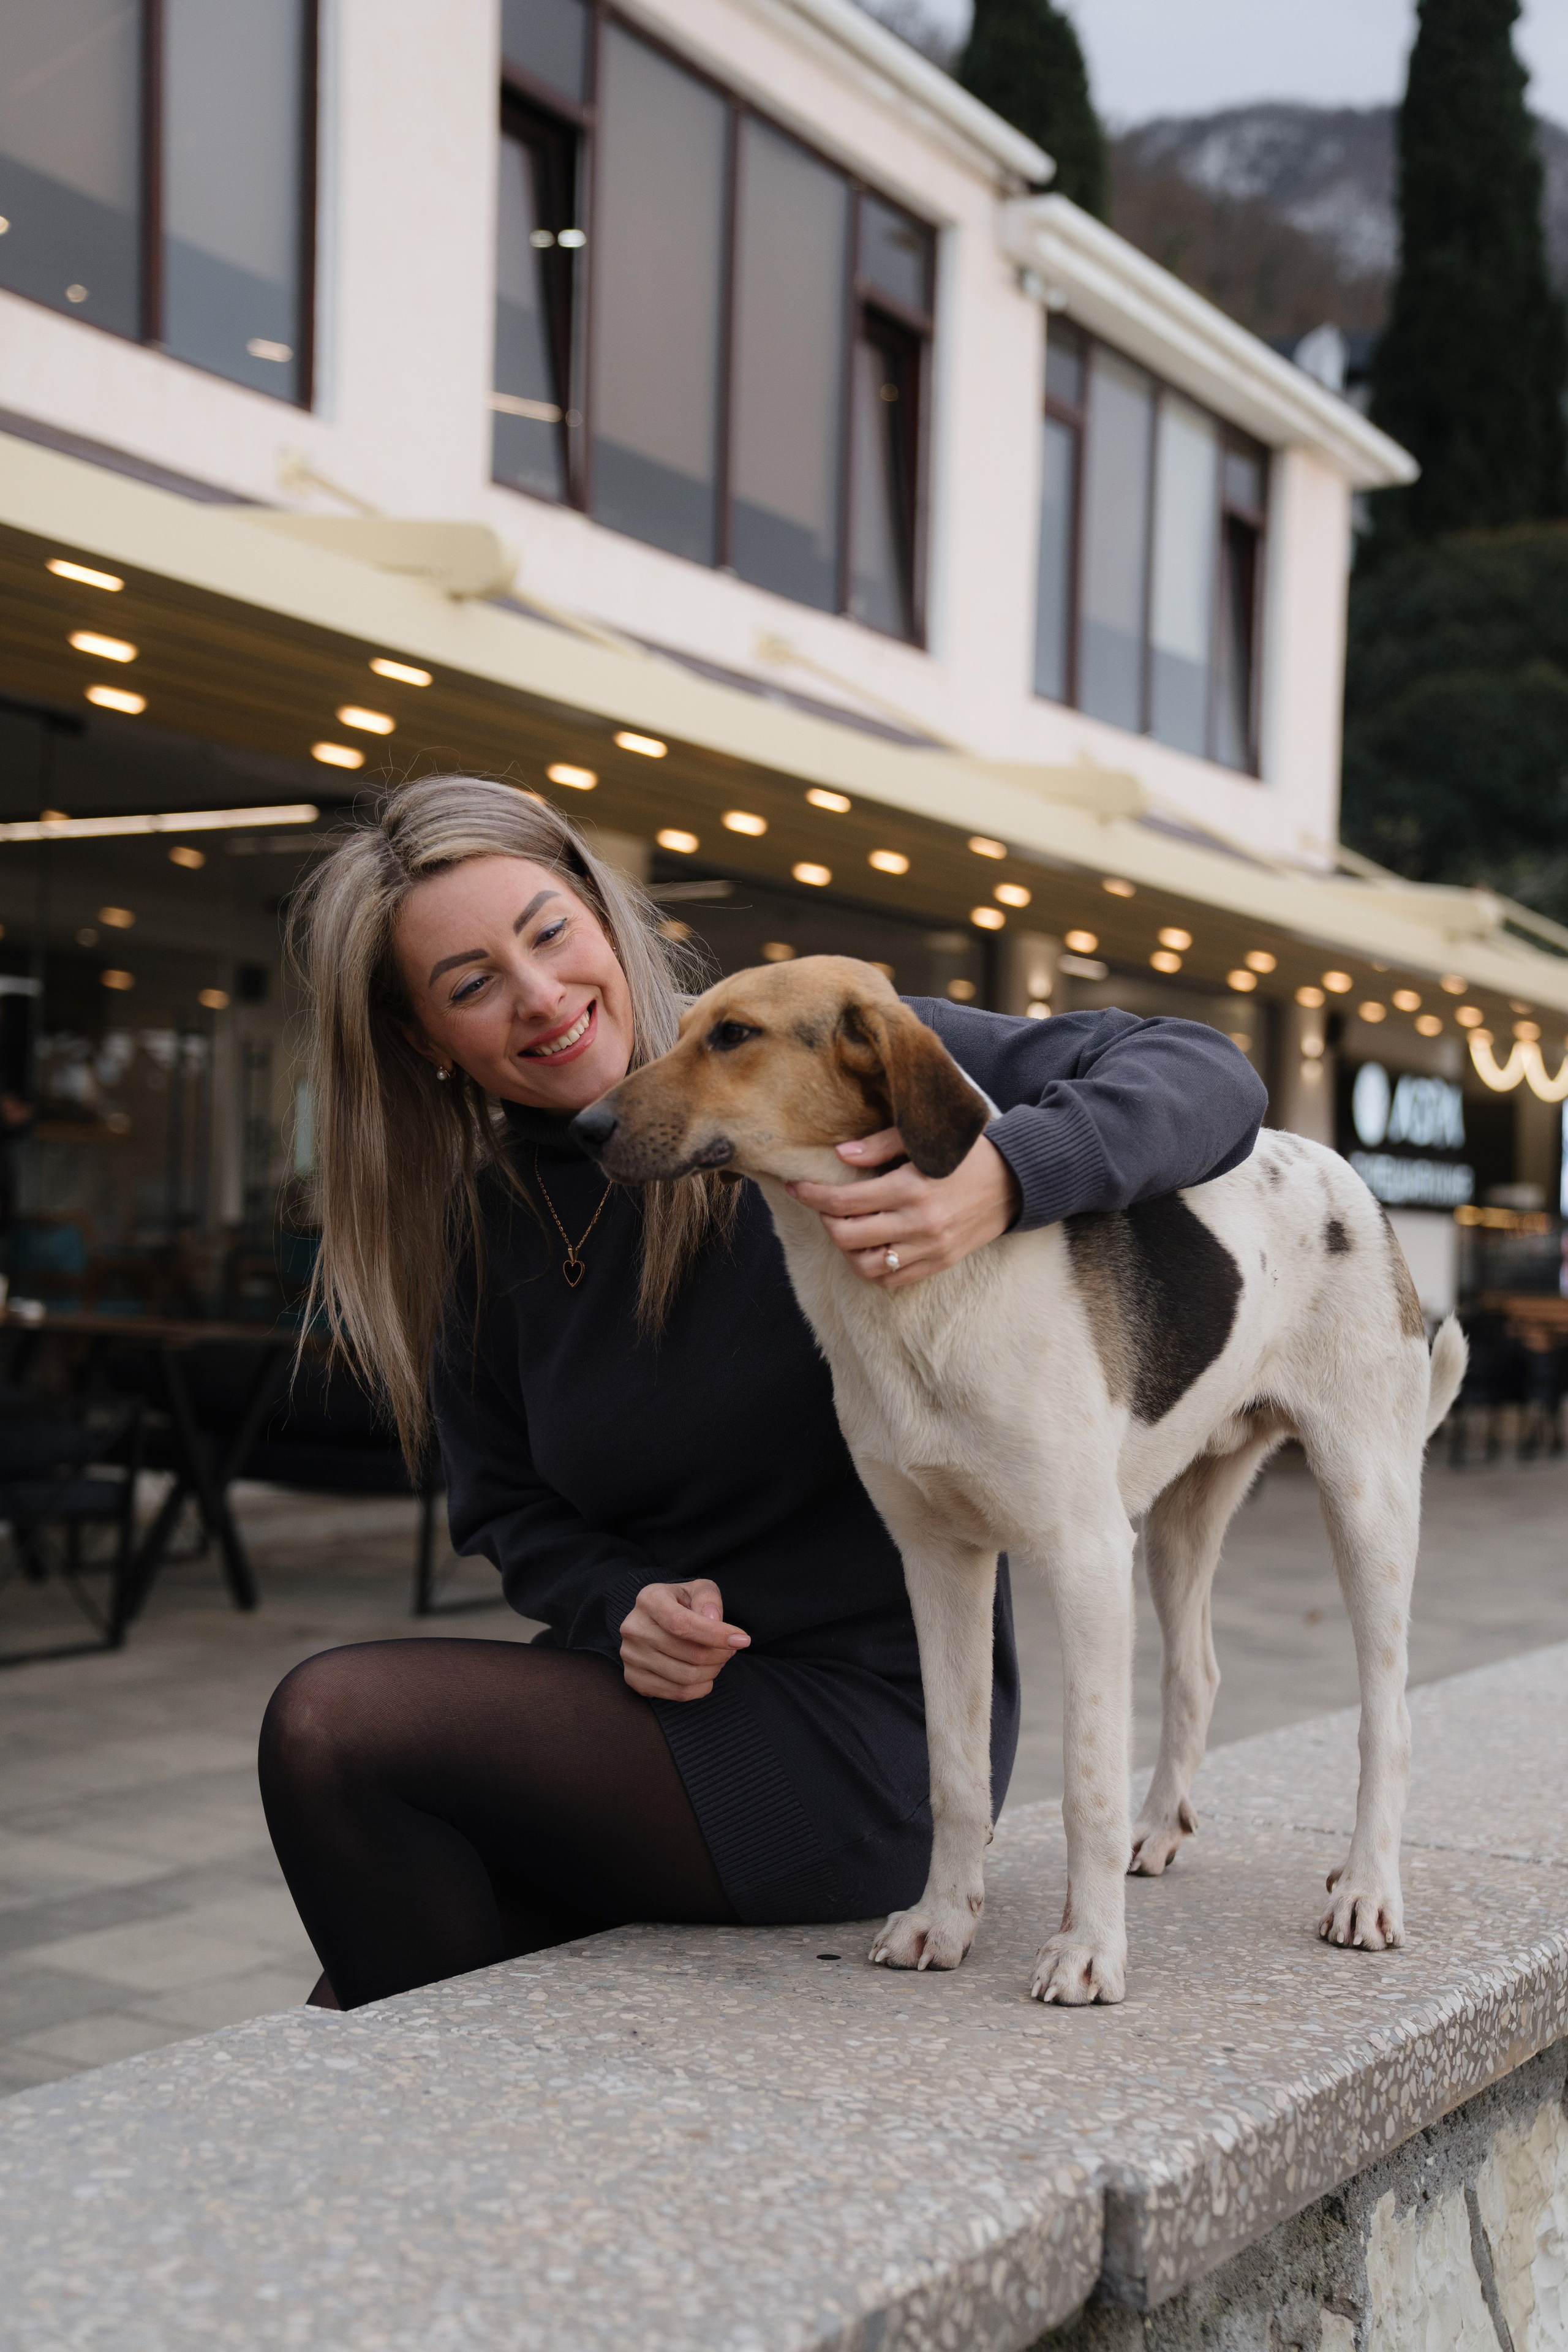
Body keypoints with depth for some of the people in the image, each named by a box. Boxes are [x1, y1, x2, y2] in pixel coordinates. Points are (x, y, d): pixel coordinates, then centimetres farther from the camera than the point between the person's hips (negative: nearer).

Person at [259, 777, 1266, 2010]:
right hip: (666, 1690, 6)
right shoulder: (475, 1224, 3)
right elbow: (513, 1508, 13)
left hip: (863, 1723, -5)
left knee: (333, 1723, -16)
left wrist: (1006, 1177, -37)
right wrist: (625, 1607, -10)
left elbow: (1206, 1075, -17)